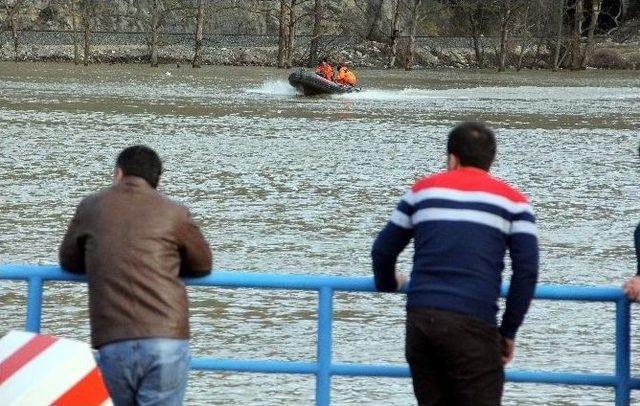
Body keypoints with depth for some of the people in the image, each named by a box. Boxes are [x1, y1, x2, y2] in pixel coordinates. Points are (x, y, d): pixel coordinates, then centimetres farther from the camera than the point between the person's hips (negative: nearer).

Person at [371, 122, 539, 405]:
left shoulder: (422, 190, 16)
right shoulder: (512, 202, 8)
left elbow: (382, 251, 19)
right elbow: (527, 270, 0)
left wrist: (387, 284, 40)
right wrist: (508, 331, 7)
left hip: (419, 319, 4)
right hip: (472, 325, -3)